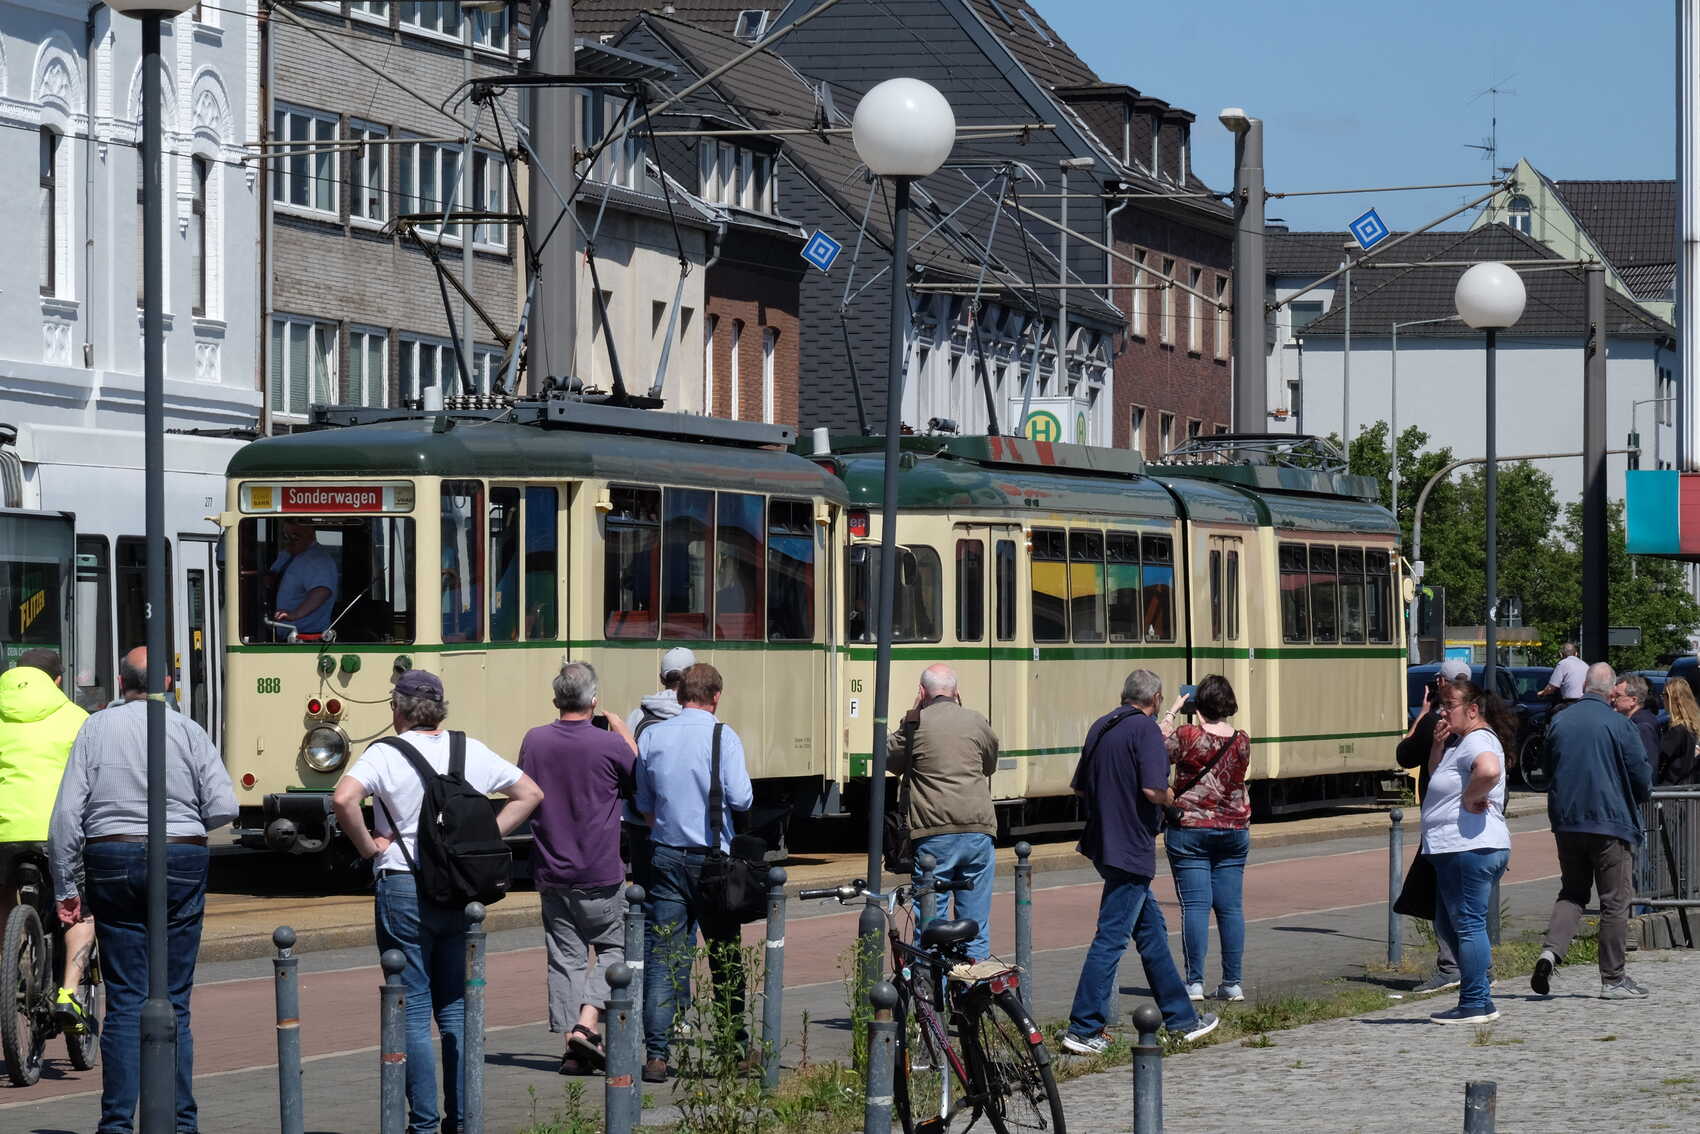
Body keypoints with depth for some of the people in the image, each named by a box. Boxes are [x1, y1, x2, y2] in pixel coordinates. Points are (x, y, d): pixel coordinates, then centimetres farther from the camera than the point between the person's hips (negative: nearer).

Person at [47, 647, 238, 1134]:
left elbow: (67, 814, -2)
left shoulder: (95, 729, 1)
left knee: (124, 1001, 3)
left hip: (112, 861, 1)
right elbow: (223, 807, -6)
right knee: (173, 1001, 5)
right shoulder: (188, 731, -1)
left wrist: (65, 886, 4)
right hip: (181, 863, -1)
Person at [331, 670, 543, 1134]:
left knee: (413, 1013, 1)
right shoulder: (472, 752, 7)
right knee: (456, 1010, 11)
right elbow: (530, 793, 15)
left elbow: (344, 799, -25)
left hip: (403, 887, -4)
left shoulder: (385, 753, -8)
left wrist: (367, 846, -10)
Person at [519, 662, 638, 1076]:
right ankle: (587, 1023, -8)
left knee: (565, 956, 8)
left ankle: (571, 1045, 5)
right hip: (600, 876, -3)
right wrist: (626, 735, 12)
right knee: (613, 948, 11)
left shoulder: (534, 741, -2)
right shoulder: (610, 744, -12)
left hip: (550, 872, 3)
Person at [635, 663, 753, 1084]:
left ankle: (656, 1056, -6)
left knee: (662, 958, 0)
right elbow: (741, 798, -12)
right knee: (725, 958, 10)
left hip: (666, 857, 2)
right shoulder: (722, 736, -7)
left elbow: (643, 805, 12)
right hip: (711, 857, -2)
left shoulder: (651, 737, 5)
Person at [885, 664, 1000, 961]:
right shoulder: (976, 722, 5)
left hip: (934, 835, -2)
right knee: (976, 923, 9)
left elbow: (890, 761, 13)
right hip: (977, 830, 2)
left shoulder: (916, 725, -3)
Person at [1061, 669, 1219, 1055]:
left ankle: (1181, 1018, 24)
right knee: (1112, 937, -7)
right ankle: (1083, 1030, -9)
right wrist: (1172, 799, -2)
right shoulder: (1145, 729, -13)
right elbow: (1153, 790, -22)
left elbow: (1080, 788, 18)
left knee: (1152, 929, 17)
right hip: (1130, 847, -9)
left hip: (1104, 844, 9)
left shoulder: (1100, 727, 12)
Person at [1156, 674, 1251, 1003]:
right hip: (1234, 829, 4)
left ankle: (1195, 982, -7)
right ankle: (1232, 983, 8)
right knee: (1230, 907, 7)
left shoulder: (1187, 736, -12)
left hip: (1190, 829, -4)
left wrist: (1171, 713, 8)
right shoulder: (1242, 742, 1)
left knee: (1195, 905, -4)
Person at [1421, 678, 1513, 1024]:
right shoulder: (1462, 741, 19)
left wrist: (1470, 799, -21)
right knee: (1447, 925, 17)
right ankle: (1480, 995, 21)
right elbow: (1435, 776, 27)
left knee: (1467, 924, -7)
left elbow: (1488, 771, -36)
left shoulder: (1478, 742, -15)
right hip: (1455, 850, 11)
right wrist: (1439, 744, 11)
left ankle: (1475, 1004, -4)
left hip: (1470, 849, -11)